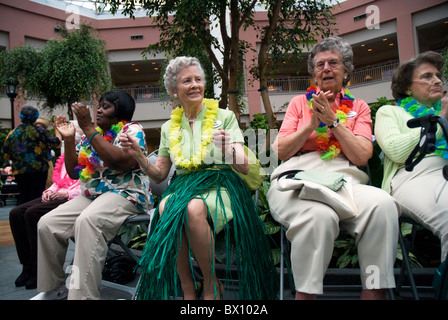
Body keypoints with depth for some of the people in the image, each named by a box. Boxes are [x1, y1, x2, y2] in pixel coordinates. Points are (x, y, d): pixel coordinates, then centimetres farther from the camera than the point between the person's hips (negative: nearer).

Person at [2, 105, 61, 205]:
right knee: (36, 196, -1)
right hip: (38, 169, -5)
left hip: (18, 171, 5)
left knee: (23, 197, 16)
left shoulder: (12, 133, 7)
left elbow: (6, 155, 11)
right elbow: (57, 144, -6)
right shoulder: (39, 131, -7)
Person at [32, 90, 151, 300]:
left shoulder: (132, 130, -2)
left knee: (87, 220, -35)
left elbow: (119, 161, -22)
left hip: (125, 194, -7)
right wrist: (68, 139, 3)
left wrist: (88, 128, -18)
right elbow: (74, 172, 15)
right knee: (47, 223, -10)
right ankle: (53, 286, 8)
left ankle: (83, 294, -31)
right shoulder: (90, 135, 17)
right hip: (91, 196, 7)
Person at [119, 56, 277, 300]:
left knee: (194, 208, -36)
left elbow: (244, 168, -2)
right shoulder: (170, 127, 14)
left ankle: (211, 285, -12)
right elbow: (159, 175, 16)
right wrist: (137, 155, 0)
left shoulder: (224, 116, 5)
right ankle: (188, 289, -15)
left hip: (220, 187, -3)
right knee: (166, 208, -32)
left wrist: (228, 149, -23)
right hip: (183, 186, 3)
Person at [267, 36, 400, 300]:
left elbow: (362, 157, 4)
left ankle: (375, 291, -21)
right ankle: (305, 292, -22)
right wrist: (312, 124, -3)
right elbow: (281, 151, 9)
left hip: (344, 182, 2)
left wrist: (333, 121, -2)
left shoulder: (358, 107, 20)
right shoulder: (300, 102, 19)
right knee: (319, 215, -37)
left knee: (382, 203, -32)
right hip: (297, 182, -1)